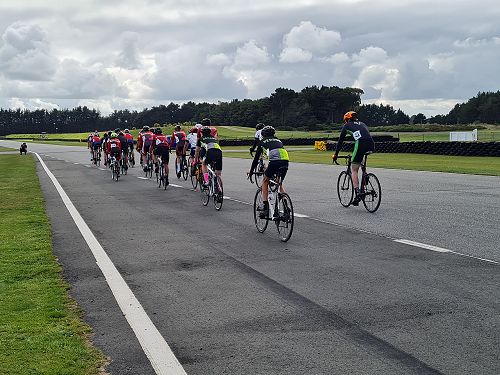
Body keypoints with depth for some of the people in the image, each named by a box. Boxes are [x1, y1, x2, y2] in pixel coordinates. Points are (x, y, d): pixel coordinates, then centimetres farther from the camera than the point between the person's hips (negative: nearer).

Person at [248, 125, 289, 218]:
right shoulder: (278, 141, 34)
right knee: (279, 184, 25)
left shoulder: (262, 142, 23)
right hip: (285, 162, 4)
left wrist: (251, 171, 35)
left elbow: (256, 157, 25)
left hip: (274, 161, -4)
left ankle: (265, 206, 8)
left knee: (265, 182, 19)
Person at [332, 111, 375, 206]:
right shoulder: (362, 124, 34)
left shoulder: (347, 125, 20)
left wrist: (335, 154, 31)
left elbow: (340, 141, 23)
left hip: (360, 144, -5)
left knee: (354, 170, 4)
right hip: (371, 144, 5)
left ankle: (357, 194, -8)